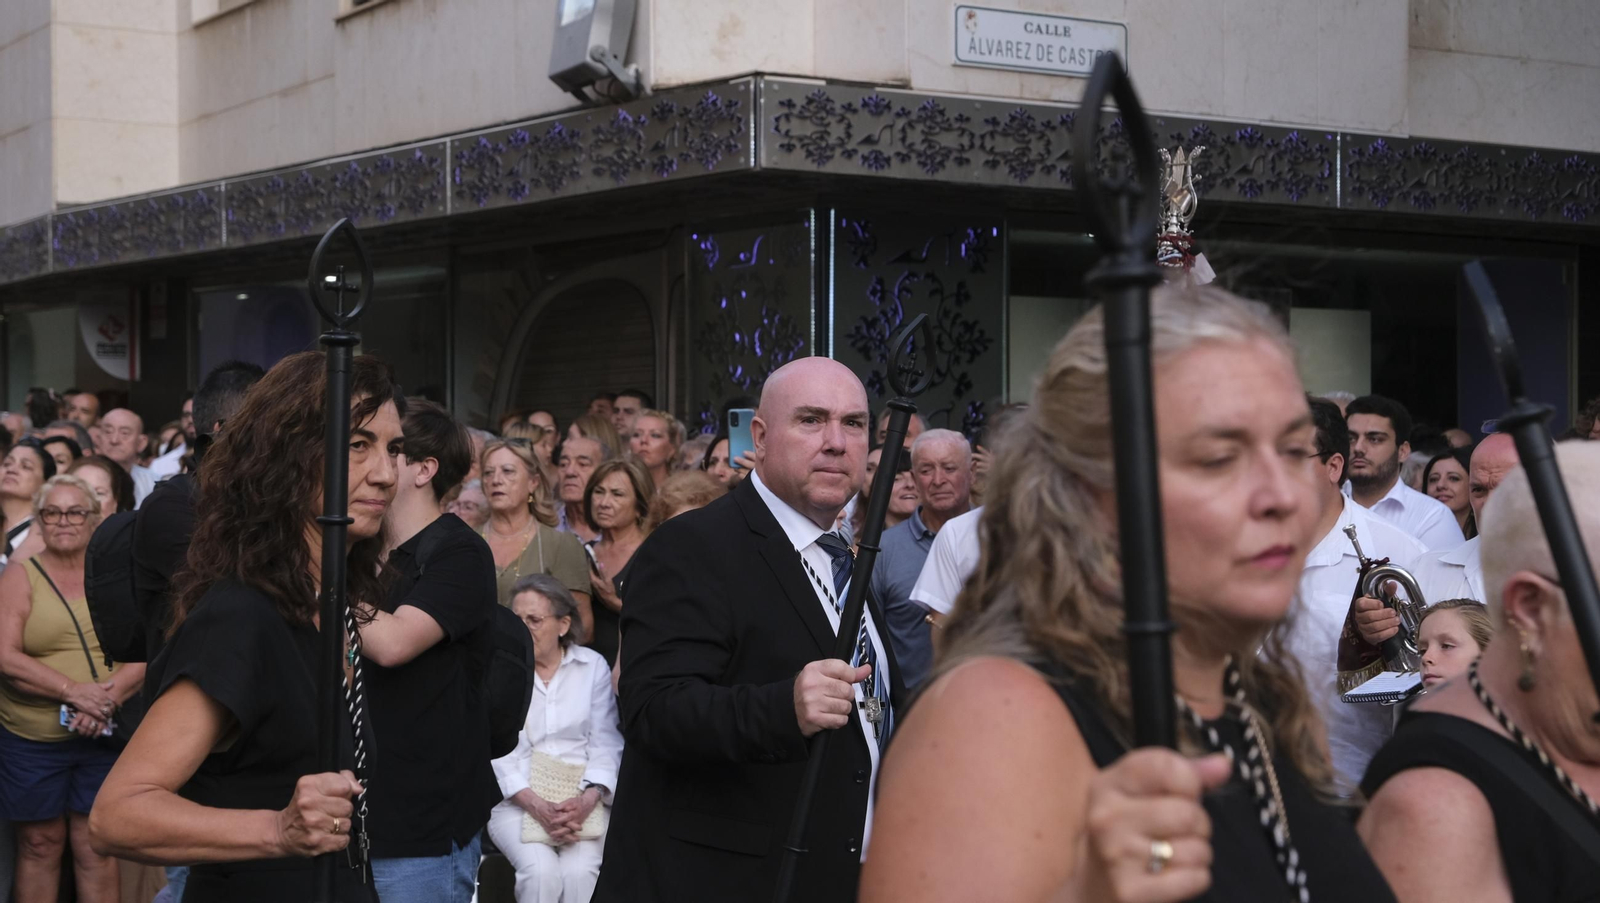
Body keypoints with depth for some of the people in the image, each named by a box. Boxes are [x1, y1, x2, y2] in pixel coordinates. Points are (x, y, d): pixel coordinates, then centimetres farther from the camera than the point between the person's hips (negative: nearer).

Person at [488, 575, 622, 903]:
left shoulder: (593, 666, 6)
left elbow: (606, 744, 1)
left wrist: (587, 800, -17)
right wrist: (535, 805, -18)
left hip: (582, 799, 1)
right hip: (517, 799, -1)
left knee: (581, 871, -27)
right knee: (541, 870, -29)